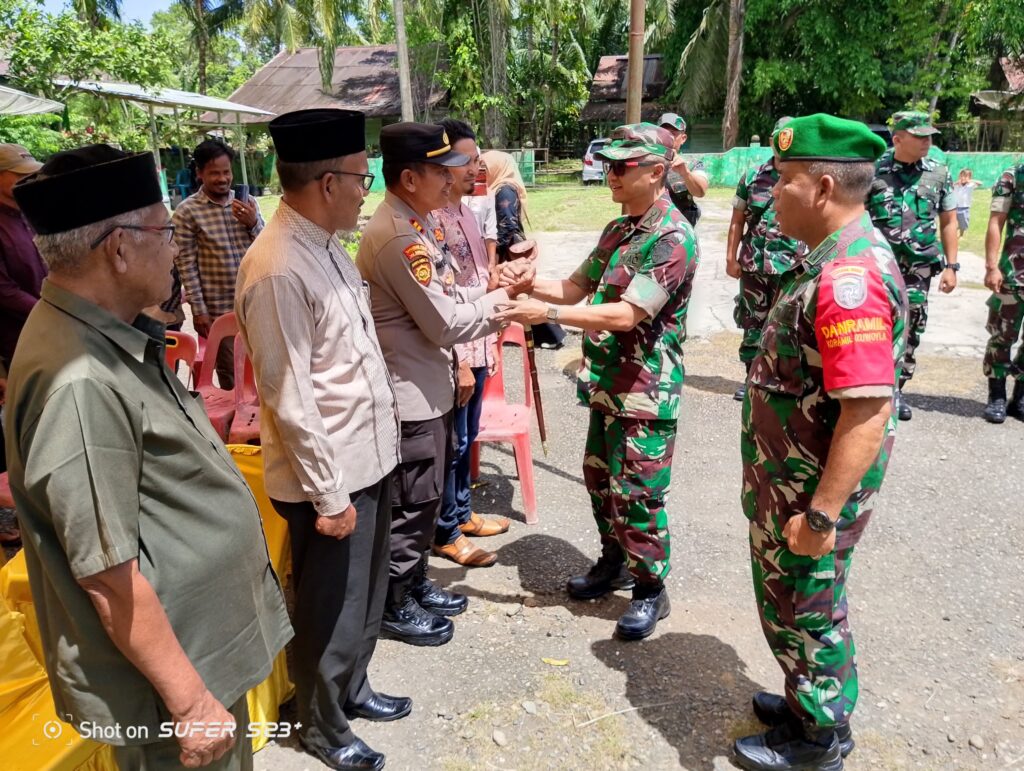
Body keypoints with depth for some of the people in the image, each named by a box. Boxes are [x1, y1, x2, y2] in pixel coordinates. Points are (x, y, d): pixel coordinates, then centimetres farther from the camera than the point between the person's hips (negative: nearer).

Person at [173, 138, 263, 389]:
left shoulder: (247, 203, 5)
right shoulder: (187, 211, -6)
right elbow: (186, 265, -6)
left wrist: (253, 224, -11)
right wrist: (198, 310, -9)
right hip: (217, 309, -3)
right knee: (230, 373, 9)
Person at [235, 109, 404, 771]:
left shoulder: (328, 246, 5)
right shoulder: (279, 270, -23)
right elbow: (289, 400, -22)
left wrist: (376, 447, 15)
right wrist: (329, 495, -17)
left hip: (371, 458, 9)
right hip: (331, 475, -9)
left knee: (365, 596, 25)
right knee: (330, 611, 13)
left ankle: (352, 689, 49)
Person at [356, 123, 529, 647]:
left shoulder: (420, 221, 9)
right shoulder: (398, 237, -23)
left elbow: (446, 300, 12)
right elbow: (446, 324, -22)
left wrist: (492, 289, -3)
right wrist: (501, 300, -8)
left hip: (429, 387, 10)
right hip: (409, 395, -10)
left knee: (426, 496, 22)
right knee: (410, 502, 6)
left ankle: (414, 583, 40)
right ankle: (393, 606, 25)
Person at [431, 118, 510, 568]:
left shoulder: (466, 212, 11)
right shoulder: (431, 220, -18)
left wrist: (490, 343, 17)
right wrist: (458, 362, -20)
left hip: (477, 347, 9)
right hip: (452, 354, -9)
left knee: (467, 438, 20)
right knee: (451, 443, 4)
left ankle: (462, 513, 36)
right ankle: (445, 533, 20)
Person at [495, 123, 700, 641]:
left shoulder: (673, 238, -18)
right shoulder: (617, 230, 11)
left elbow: (626, 314, -27)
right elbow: (576, 288, 13)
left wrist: (545, 313, -29)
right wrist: (531, 281, -7)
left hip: (646, 391, -9)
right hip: (607, 383, 9)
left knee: (636, 494, 0)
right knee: (599, 479, 19)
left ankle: (650, 589, 19)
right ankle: (613, 563, 38)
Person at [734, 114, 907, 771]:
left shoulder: (848, 278, -27)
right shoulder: (843, 257, 7)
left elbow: (868, 413, -30)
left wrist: (822, 514, -25)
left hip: (812, 490, -9)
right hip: (793, 477, 9)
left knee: (803, 606, 9)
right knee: (796, 600, 23)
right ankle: (812, 701, 44)